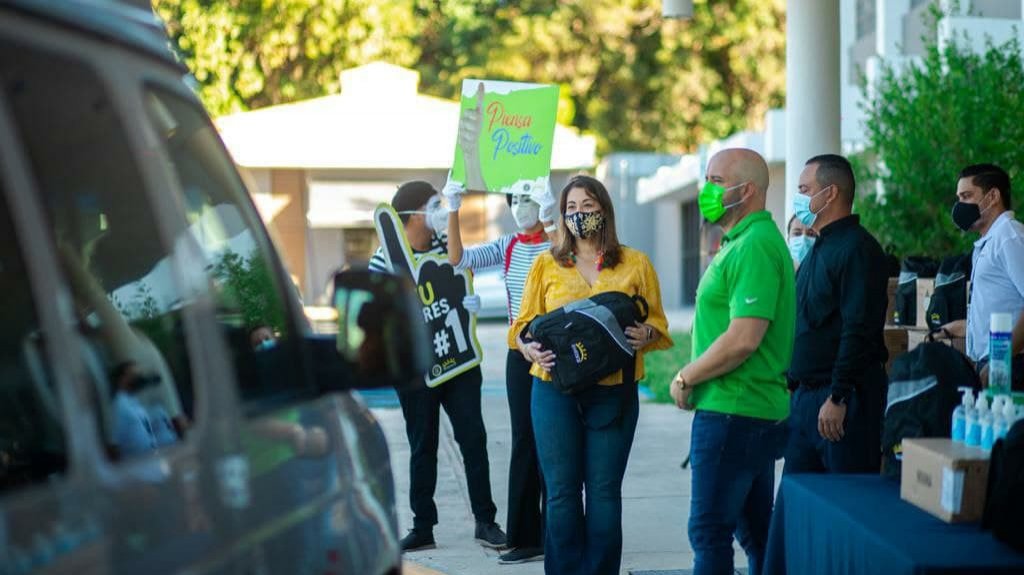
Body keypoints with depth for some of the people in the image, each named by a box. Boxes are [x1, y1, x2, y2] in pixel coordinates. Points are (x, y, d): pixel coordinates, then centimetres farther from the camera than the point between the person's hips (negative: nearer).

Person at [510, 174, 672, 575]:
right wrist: (531, 349, -14)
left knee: (604, 492, 2)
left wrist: (645, 335, -14)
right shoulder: (546, 264, 8)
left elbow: (658, 325, 8)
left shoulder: (635, 264, 7)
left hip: (613, 392, 0)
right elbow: (523, 326, 7)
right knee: (561, 492, 2)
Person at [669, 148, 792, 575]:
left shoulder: (754, 247, -17)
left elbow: (743, 339, -25)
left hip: (733, 412, -10)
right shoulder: (744, 241, 17)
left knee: (709, 531, -7)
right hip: (757, 411, 10)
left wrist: (685, 379, -13)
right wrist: (695, 379, 13)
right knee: (757, 532, 15)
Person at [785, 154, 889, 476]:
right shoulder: (819, 249, 18)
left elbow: (859, 331, -21)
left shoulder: (857, 249, -13)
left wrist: (838, 398, -23)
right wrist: (792, 385, 20)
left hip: (845, 397, -10)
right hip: (805, 395, 10)